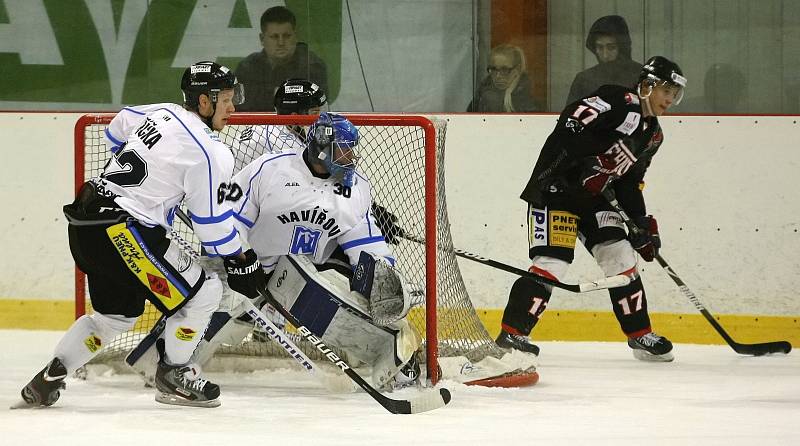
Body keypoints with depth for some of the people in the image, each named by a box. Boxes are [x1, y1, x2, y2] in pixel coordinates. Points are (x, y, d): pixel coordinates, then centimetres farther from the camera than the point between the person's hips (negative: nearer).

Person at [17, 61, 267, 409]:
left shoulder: (162, 113, 11)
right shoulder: (209, 153, -13)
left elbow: (117, 129, 32)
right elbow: (212, 222, -9)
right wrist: (241, 261, 4)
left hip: (86, 223, 9)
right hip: (121, 229, -9)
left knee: (117, 313, 24)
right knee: (202, 292, -1)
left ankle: (48, 379, 20)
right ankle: (172, 376, 10)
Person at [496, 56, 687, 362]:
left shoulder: (653, 135, 13)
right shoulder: (621, 102, -15)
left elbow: (629, 182, 17)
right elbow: (572, 121, -27)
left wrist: (643, 224, 9)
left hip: (593, 196, 9)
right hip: (556, 187, -9)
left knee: (621, 257, 4)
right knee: (553, 262, -16)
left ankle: (640, 335, 15)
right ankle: (511, 333, -12)